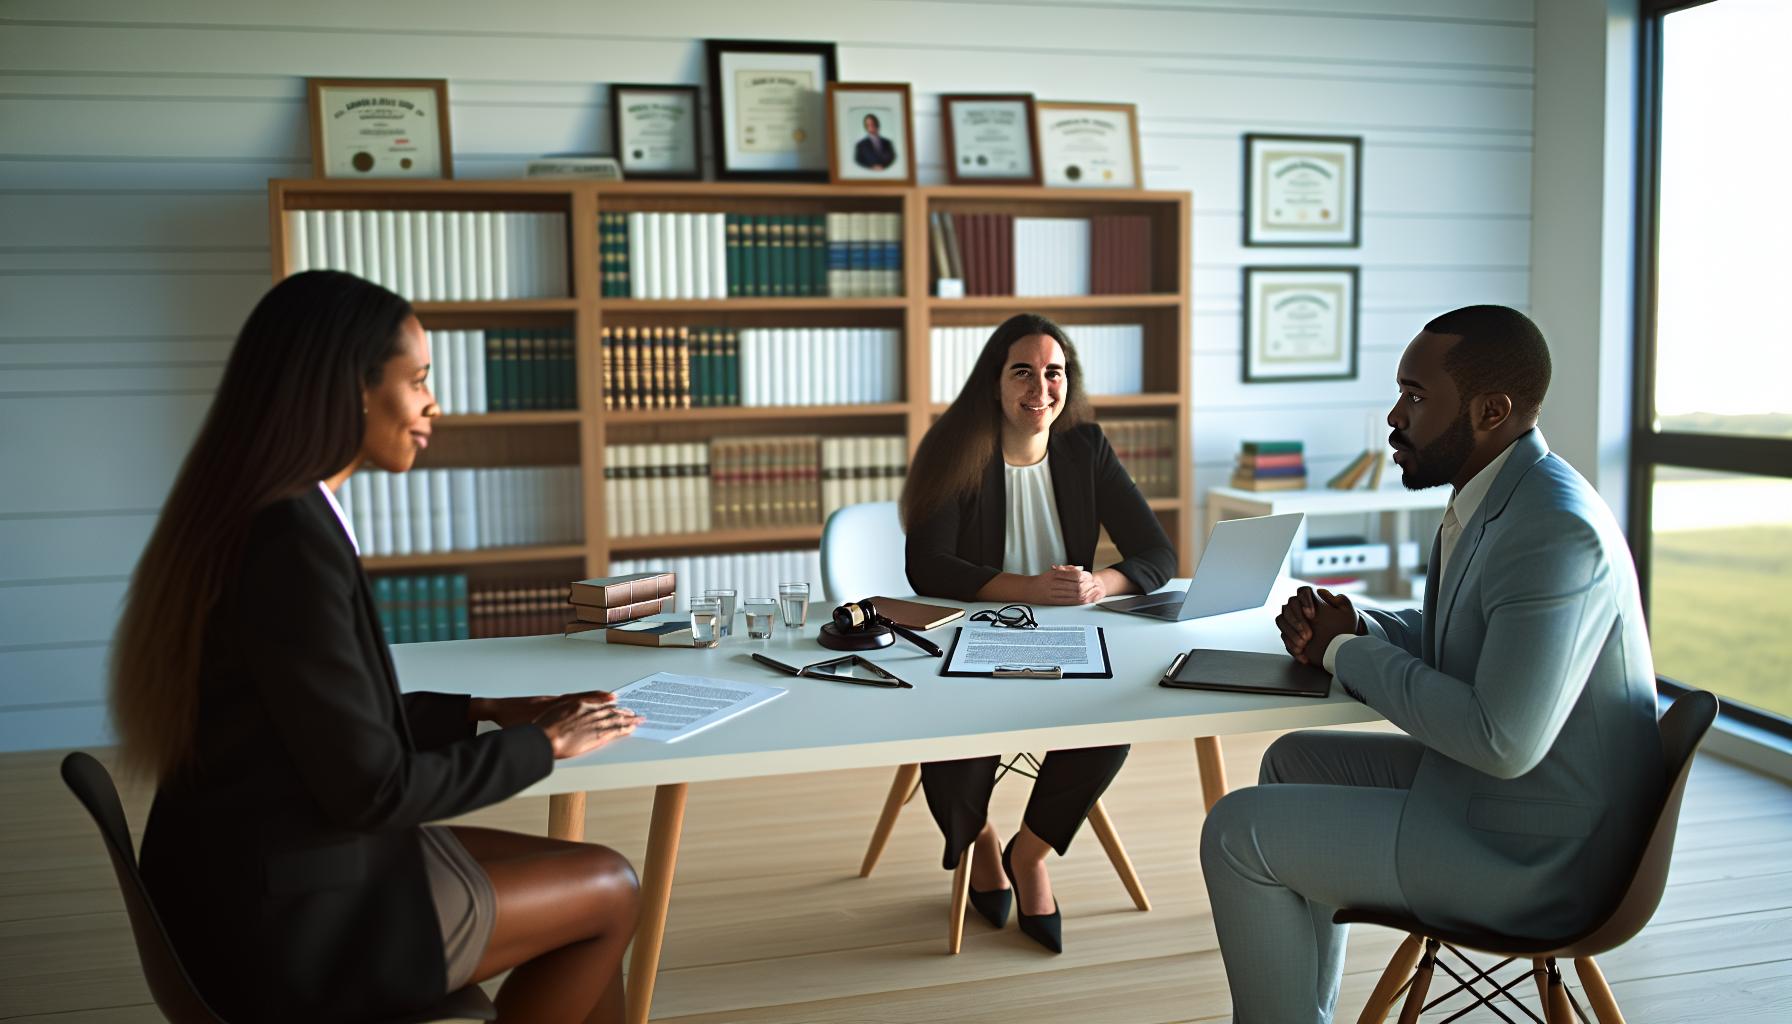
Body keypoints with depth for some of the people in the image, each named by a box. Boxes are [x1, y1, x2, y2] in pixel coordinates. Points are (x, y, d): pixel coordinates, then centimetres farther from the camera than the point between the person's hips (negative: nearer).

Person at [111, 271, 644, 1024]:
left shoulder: (248, 516, 6)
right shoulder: (291, 536, -25)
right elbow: (371, 785, -22)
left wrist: (486, 710, 10)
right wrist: (543, 743, -9)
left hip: (258, 872, 9)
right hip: (288, 913, -9)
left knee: (582, 879, 15)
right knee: (609, 892, 6)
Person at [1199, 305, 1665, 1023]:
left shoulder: (1555, 531, -27)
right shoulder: (1494, 495, 5)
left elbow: (1503, 742, -31)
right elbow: (1442, 641, 18)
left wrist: (1349, 649, -18)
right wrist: (1346, 626, -3)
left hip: (1534, 855, -10)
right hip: (1490, 781, 10)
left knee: (1238, 832, -10)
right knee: (1294, 760, 21)